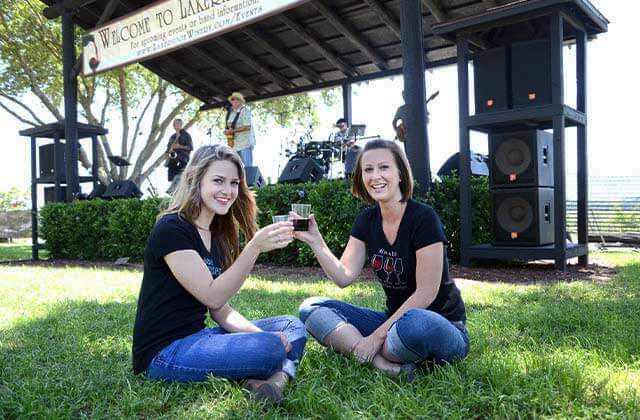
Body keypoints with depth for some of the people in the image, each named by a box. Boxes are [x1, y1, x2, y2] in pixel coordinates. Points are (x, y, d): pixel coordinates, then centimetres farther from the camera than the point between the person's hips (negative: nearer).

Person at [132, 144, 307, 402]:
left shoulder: (216, 237, 11)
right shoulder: (171, 229, -15)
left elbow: (221, 309, 8)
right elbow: (212, 297, -22)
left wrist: (257, 333, -9)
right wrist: (255, 246, -30)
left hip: (195, 337, 9)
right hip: (163, 352, -9)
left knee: (292, 327, 0)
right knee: (271, 348, -26)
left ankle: (278, 377, -25)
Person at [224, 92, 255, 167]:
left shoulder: (245, 110, -7)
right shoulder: (230, 112, 15)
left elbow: (247, 127, -16)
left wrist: (233, 131, -19)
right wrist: (227, 131, 2)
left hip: (245, 143, -7)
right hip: (234, 144, 7)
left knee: (247, 166, -7)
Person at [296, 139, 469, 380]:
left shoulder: (423, 218, -17)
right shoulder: (367, 221, 3)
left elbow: (426, 293, -18)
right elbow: (344, 276, -2)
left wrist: (378, 335, -19)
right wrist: (315, 241, -15)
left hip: (441, 326, -6)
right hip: (394, 320, 7)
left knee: (416, 325, -42)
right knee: (311, 308, -8)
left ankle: (374, 358, -11)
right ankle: (384, 363, -24)